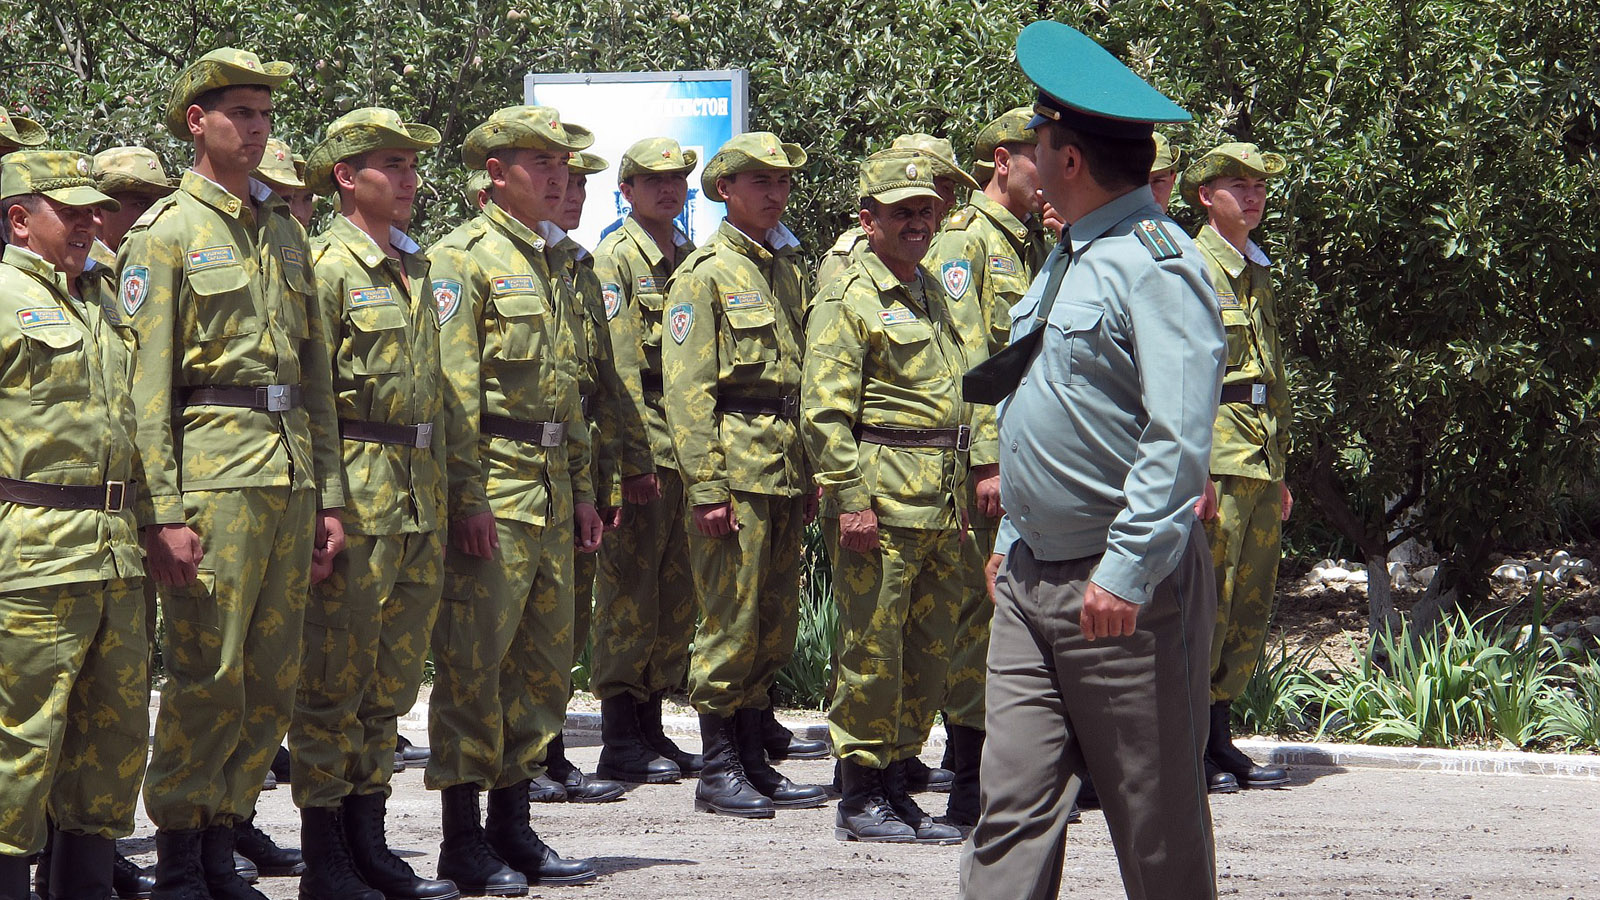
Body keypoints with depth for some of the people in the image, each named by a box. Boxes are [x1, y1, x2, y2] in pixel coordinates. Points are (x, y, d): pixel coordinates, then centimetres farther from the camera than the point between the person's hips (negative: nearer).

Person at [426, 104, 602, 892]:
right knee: (473, 664, -5)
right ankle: (463, 841, -2)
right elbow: (451, 388, -15)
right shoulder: (462, 258, -8)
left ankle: (513, 824, 17)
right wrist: (467, 498, -20)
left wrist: (582, 490, 19)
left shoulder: (547, 264, 18)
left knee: (544, 662, 10)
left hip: (549, 490, 9)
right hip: (492, 484, -9)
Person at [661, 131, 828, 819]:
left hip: (786, 469, 7)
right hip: (735, 464, -7)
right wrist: (707, 487, -17)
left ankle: (753, 761, 16)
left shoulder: (786, 269, 17)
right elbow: (687, 388, -11)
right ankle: (719, 772, 1)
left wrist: (809, 477, 18)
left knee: (775, 625, 9)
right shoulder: (706, 272, -6)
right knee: (731, 622, -5)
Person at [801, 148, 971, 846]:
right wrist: (850, 498, -19)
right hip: (881, 501, -8)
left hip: (941, 504, 8)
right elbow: (825, 410, -13)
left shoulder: (930, 294, 18)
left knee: (930, 651, 9)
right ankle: (861, 798, 2)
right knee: (874, 651, -5)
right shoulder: (849, 299, -7)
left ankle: (896, 783, 17)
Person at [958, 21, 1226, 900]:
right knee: (1014, 795, 3)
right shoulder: (1068, 258, 16)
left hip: (1121, 589, -9)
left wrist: (1127, 572, -26)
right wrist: (1013, 536, 23)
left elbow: (1178, 439, -23)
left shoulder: (1155, 265, -15)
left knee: (1156, 814, 1)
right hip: (1034, 579, 9)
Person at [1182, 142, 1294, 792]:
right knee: (1206, 603, -9)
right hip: (1216, 454, -8)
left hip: (1261, 460, 8)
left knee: (1250, 607, 8)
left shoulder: (1257, 273, 20)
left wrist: (1280, 471, 22)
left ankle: (1220, 739, 13)